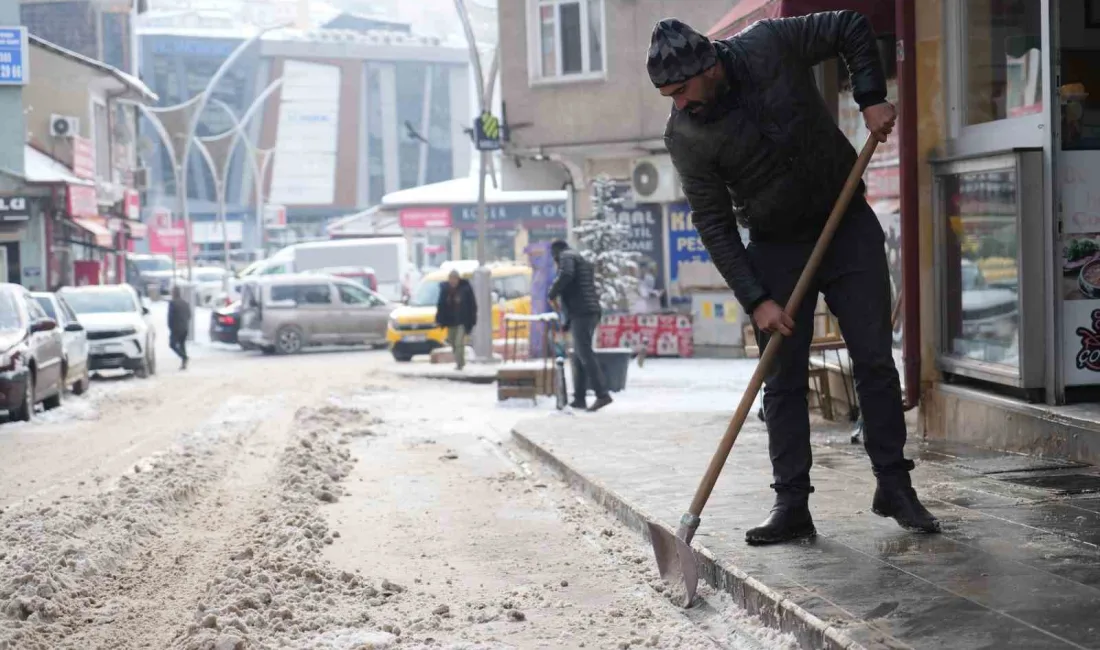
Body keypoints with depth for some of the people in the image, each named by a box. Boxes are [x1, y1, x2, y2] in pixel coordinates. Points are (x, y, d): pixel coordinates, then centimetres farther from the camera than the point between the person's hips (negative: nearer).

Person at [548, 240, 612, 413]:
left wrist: (552, 294, -11)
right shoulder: (584, 262, 30)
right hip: (591, 313, 9)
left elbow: (566, 275, -23)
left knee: (585, 355, -14)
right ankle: (579, 398, 10)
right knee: (578, 358, 10)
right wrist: (567, 324, 31)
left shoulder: (567, 256, 1)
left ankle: (602, 394, -21)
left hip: (581, 314, -9)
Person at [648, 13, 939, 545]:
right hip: (776, 247, 0)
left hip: (849, 226, 0)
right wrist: (756, 300, -18)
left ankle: (894, 486, 12)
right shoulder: (685, 137, -15)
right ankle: (791, 505, 5)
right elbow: (714, 225, -12)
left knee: (874, 359, 1)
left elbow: (853, 28, 0)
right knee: (783, 381, -2)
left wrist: (871, 98, -11)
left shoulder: (770, 44, -16)